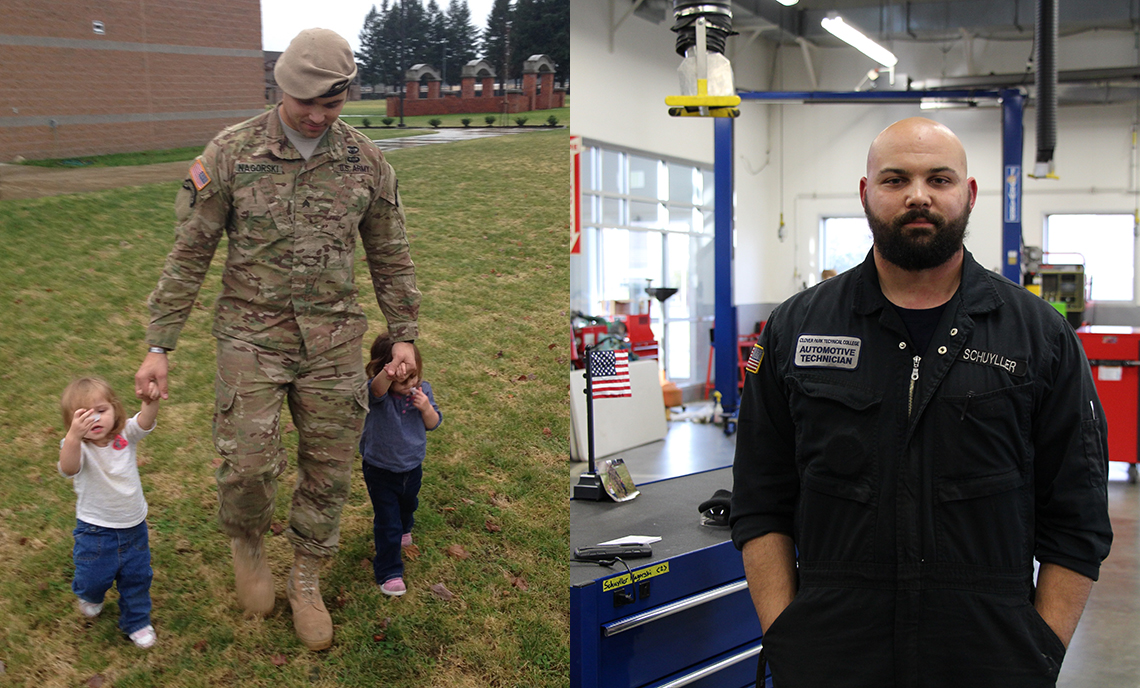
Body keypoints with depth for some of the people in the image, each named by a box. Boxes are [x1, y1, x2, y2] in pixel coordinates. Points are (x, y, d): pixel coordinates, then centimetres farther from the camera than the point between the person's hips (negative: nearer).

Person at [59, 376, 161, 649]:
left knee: (137, 577, 16)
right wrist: (74, 435, -66)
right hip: (95, 530, -3)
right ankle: (90, 596, 49)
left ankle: (136, 621, 40)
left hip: (134, 526, 3)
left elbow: (146, 418, -32)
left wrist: (151, 398, -56)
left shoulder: (126, 436, -12)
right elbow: (68, 468, -46)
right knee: (94, 578, 12)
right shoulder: (78, 448, -23)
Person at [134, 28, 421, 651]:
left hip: (333, 340, 2)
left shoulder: (365, 161, -1)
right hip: (252, 336, -2)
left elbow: (390, 255, 9)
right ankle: (246, 542, 26)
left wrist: (404, 335, 7)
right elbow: (189, 254, -5)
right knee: (250, 465, -8)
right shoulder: (230, 154, -8)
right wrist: (158, 347, -5)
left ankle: (305, 583, 26)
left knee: (328, 470, 5)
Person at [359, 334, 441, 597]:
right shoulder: (377, 392, -28)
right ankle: (389, 573, 13)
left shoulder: (422, 390, -12)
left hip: (412, 467, 5)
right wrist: (388, 374, -78)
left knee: (408, 504, 32)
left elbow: (433, 424, -3)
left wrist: (427, 408, -26)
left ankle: (403, 529, 64)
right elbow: (378, 388, -54)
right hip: (380, 470, -5)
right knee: (387, 523, -1)